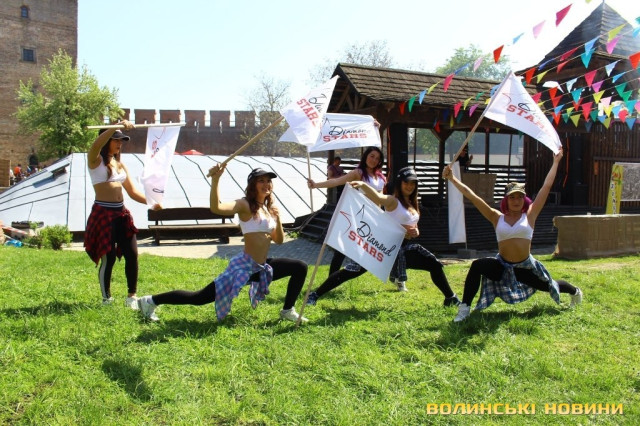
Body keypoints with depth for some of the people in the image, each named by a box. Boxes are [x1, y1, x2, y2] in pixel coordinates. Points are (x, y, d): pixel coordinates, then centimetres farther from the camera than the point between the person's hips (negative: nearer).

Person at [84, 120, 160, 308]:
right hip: (103, 213, -6)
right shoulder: (95, 160, -1)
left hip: (122, 213, 6)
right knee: (108, 258, -1)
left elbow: (132, 191, 15)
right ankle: (107, 299, 16)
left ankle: (132, 296, 13)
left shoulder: (120, 164, 16)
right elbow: (96, 144, -25)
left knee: (132, 254, 0)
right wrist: (118, 125, -34)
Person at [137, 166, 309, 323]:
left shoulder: (268, 208, 11)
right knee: (200, 298, -7)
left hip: (263, 267, 8)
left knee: (300, 268, 11)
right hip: (244, 266, -8)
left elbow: (279, 240, 15)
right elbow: (216, 208, -33)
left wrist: (278, 219, -2)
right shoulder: (244, 205, -13)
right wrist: (215, 180, -45)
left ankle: (288, 311, 20)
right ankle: (151, 301, 5)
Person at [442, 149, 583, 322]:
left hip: (525, 267, 1)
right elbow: (471, 196, -10)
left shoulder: (529, 216, -5)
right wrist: (452, 178, -15)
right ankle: (464, 309, -23)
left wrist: (555, 162, -1)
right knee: (477, 266, -27)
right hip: (502, 267, 0)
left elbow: (546, 186, -3)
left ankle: (575, 291, 56)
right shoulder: (497, 217, -4)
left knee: (549, 286, 18)